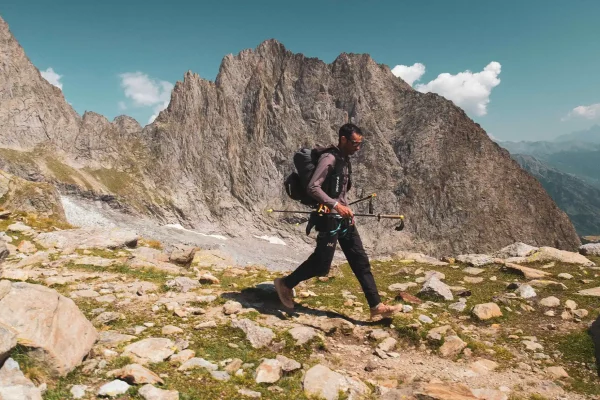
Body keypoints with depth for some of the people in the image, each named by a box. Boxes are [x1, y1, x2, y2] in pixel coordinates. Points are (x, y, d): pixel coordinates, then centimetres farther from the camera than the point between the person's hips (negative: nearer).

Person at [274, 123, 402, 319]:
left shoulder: (344, 159, 12)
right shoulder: (329, 158, -15)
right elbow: (312, 188, -24)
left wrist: (345, 208, 14)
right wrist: (335, 205, -28)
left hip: (344, 219, 9)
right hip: (329, 219, -9)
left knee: (361, 262, 7)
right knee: (321, 265, -1)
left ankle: (376, 306, 13)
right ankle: (285, 283, 20)